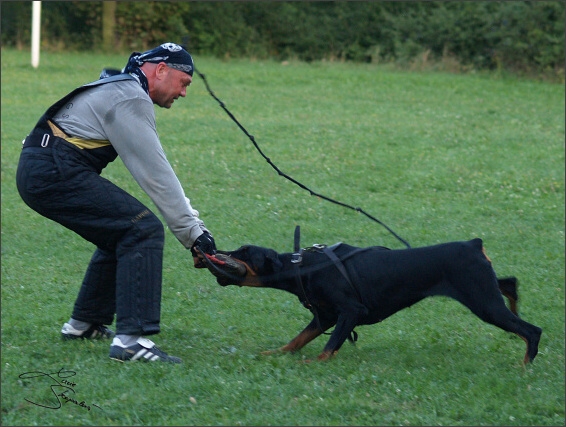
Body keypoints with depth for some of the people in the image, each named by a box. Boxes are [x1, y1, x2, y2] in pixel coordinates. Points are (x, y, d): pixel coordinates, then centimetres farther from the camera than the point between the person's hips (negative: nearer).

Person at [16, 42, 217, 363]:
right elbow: (155, 174, -14)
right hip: (55, 173, -11)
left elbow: (157, 169, 21)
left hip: (39, 173, 11)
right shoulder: (130, 100, -11)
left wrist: (193, 224, 14)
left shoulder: (124, 89, 22)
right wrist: (193, 232, -10)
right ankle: (131, 338, -23)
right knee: (144, 231, -16)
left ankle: (85, 324, 29)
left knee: (121, 234, 22)